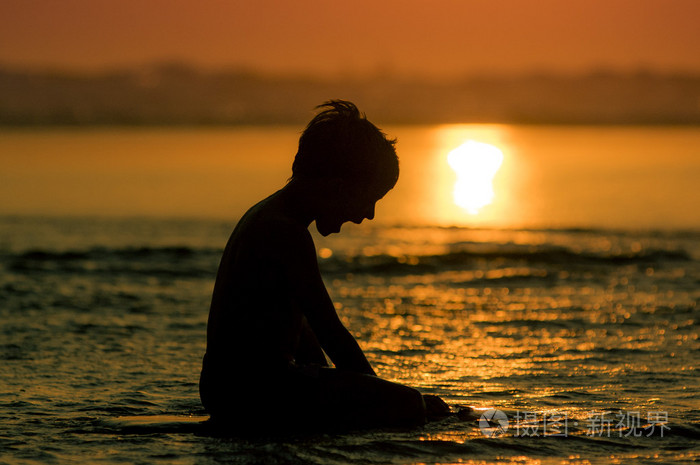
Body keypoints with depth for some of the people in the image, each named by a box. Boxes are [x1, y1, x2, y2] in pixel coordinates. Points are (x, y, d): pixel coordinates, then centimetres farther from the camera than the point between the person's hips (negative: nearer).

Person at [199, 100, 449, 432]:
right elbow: (329, 332, -17)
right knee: (407, 405, -19)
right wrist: (374, 392, -6)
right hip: (256, 395, -11)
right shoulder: (287, 234, -18)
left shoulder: (266, 217, 16)